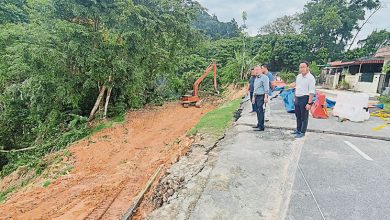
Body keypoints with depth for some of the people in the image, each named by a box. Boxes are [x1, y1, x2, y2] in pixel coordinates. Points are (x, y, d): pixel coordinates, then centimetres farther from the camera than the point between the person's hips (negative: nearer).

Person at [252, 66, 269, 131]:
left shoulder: (264, 77, -9)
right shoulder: (256, 78, 19)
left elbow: (266, 88, -16)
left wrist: (266, 97, -22)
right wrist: (253, 97, 23)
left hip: (262, 96, -9)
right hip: (257, 96, 9)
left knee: (260, 111, -11)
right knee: (257, 111, 12)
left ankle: (261, 127, -9)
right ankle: (259, 124, 24)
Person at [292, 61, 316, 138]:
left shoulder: (310, 78, -12)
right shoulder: (298, 76, 10)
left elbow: (311, 92, -17)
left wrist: (309, 103, -22)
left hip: (305, 98, -7)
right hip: (297, 98, 7)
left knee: (304, 117, 3)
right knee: (298, 116, 17)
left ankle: (302, 132, 14)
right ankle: (298, 130, 32)